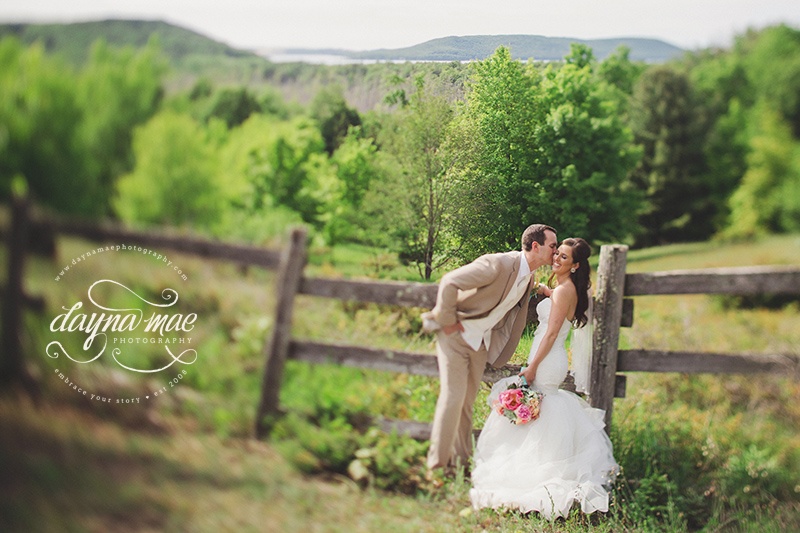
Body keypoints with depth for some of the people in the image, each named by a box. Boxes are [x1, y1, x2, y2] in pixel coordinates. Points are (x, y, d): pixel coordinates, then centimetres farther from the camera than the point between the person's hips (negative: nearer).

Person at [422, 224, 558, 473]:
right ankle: (438, 463, -1)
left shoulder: (528, 280, 2)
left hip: (482, 342, 7)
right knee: (453, 397, -10)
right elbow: (449, 282, -26)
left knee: (468, 401, 11)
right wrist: (448, 322, -20)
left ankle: (461, 459, 22)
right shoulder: (498, 264, -24)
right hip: (456, 334, -7)